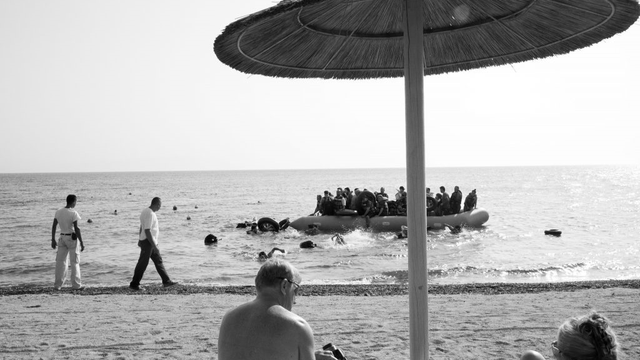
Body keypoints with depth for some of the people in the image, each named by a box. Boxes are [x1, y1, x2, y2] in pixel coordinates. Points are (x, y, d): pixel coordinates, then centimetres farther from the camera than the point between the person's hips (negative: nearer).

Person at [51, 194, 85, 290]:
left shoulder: (58, 212, 2)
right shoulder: (73, 213, -15)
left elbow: (54, 226, 5)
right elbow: (76, 228, -18)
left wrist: (53, 240, 14)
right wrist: (81, 242, -14)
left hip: (62, 237, 5)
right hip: (72, 238, -5)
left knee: (60, 261, 10)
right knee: (75, 262, 5)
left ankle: (58, 284, 11)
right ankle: (76, 285, 8)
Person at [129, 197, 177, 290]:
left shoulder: (146, 211, 10)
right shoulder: (150, 214, -21)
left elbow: (141, 227, 19)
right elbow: (147, 231, -26)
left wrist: (140, 239, 27)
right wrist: (154, 245, -25)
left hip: (150, 241, 10)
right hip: (148, 242, -10)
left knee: (158, 261, 13)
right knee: (143, 263, -3)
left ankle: (166, 281, 17)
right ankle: (134, 284, 4)